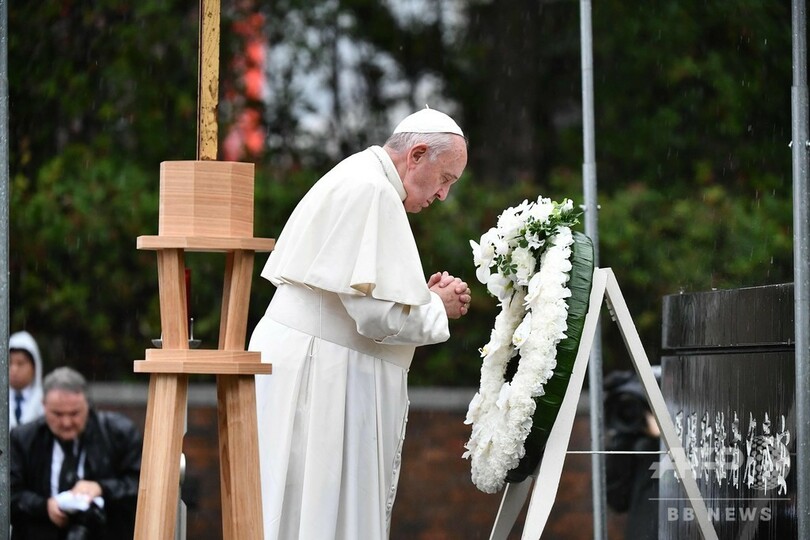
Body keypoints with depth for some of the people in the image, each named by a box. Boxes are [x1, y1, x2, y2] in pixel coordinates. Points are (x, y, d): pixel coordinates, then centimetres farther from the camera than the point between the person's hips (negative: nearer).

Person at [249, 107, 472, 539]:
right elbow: (378, 313, -20)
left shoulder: (353, 180, 18)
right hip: (318, 373, -11)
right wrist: (437, 306, -2)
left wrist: (421, 296, 10)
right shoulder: (372, 192, -15)